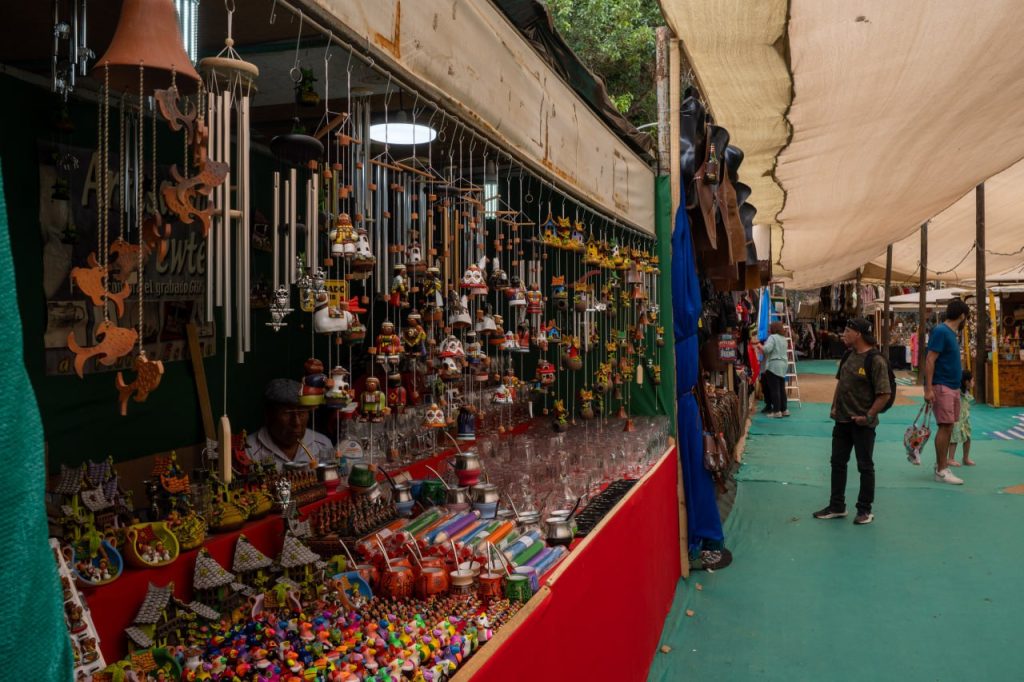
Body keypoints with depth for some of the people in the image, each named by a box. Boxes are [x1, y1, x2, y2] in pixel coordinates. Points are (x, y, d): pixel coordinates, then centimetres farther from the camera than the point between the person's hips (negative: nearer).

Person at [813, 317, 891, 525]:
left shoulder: (875, 360, -17)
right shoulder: (848, 356, 7)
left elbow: (884, 394, -18)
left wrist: (868, 416, -18)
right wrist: (834, 406, 10)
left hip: (862, 423, -8)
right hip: (842, 420, 8)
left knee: (865, 466, 5)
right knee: (837, 462, 13)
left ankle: (865, 510, 17)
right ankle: (837, 506, 24)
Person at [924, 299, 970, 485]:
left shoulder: (951, 333, 14)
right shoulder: (941, 331, -13)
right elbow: (930, 360, -18)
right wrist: (928, 388, -23)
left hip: (953, 387, 9)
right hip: (942, 387, -9)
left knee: (948, 427, 11)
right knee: (945, 427, -8)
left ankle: (940, 464, 21)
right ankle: (942, 471, -4)